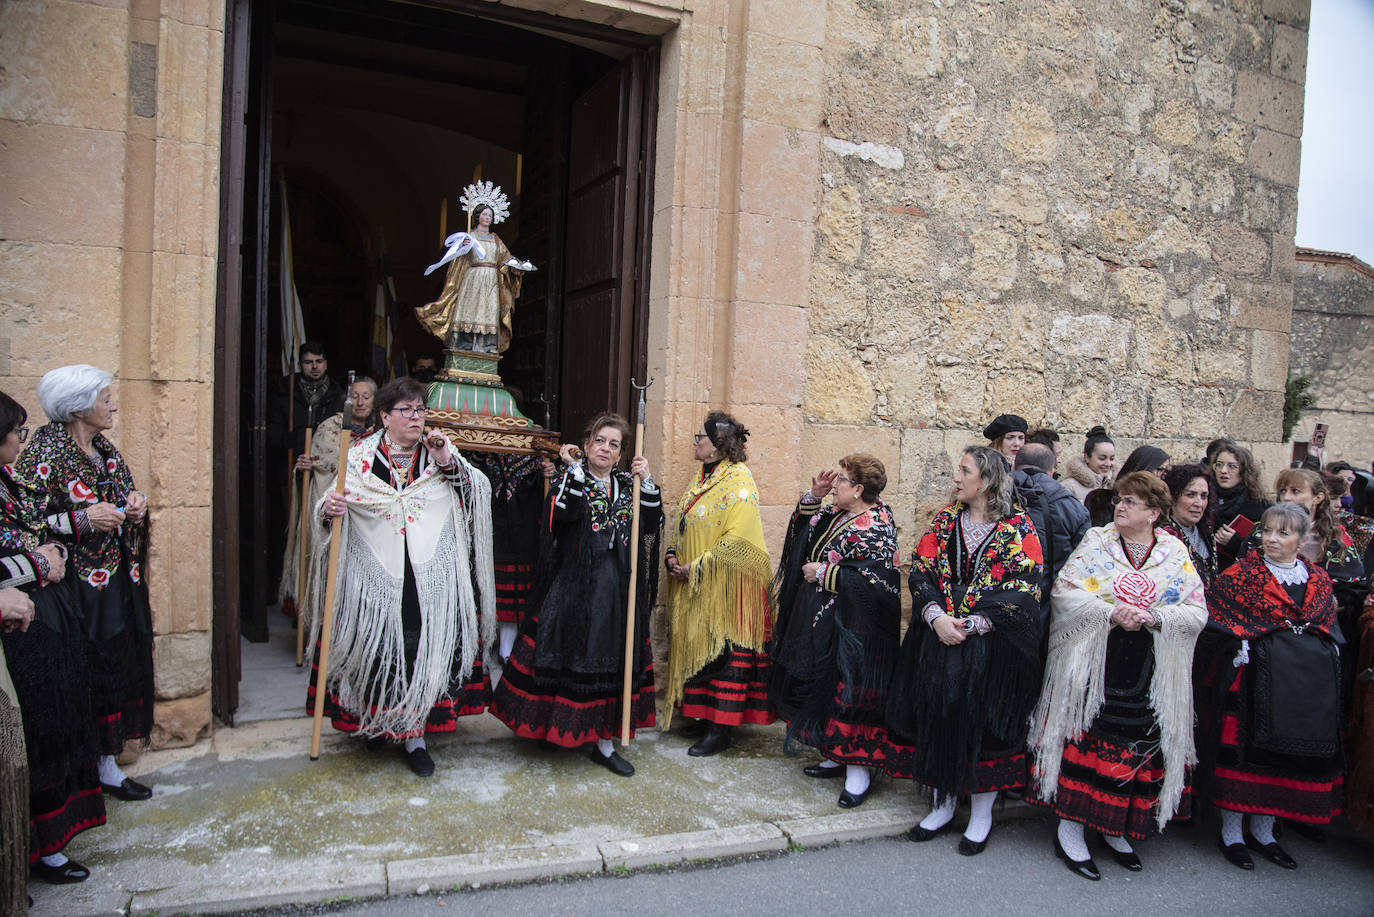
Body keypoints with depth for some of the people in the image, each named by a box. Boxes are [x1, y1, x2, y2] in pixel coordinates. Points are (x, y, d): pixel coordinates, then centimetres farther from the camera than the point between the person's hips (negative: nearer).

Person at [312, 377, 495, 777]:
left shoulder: (440, 451, 9)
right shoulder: (360, 457, 6)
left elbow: (478, 494, 0)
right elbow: (331, 512, 7)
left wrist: (447, 461, -13)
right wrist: (329, 509, -16)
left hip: (431, 577, 1)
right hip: (376, 578, 0)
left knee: (425, 651, -1)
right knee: (380, 651, 2)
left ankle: (414, 735, 10)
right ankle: (379, 724, 25)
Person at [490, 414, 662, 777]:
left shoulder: (628, 485, 12)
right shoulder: (569, 480, 1)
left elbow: (652, 525, 0)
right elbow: (565, 512, -21)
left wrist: (647, 484, -9)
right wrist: (574, 469, -21)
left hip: (619, 593, 4)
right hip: (574, 588, -3)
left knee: (611, 661, 7)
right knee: (572, 657, 1)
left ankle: (603, 742, 16)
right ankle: (555, 727, 20)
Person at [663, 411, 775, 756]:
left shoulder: (738, 483, -16)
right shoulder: (704, 477, 13)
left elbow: (737, 540, -23)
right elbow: (685, 524, 20)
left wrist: (698, 567, -20)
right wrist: (673, 554, 3)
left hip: (726, 588, -9)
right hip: (694, 587, 9)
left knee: (723, 653, -1)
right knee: (698, 647, 14)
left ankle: (721, 729, 8)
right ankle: (704, 716, 26)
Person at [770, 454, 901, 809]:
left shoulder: (875, 529, -19)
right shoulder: (839, 514, 7)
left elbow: (874, 582, -26)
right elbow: (803, 526, 19)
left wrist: (822, 573, -20)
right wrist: (814, 495, 1)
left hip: (853, 630, -9)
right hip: (822, 624, 9)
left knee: (849, 690, -2)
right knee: (824, 686, 16)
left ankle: (859, 770, 12)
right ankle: (837, 756, 30)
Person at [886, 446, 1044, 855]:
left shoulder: (1017, 526, -6)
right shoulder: (945, 520, 7)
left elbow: (1024, 591, -11)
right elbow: (920, 571, 3)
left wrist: (971, 624, -17)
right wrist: (936, 615, -14)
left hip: (992, 647, -4)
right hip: (937, 638, 4)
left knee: (985, 722, 3)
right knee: (938, 714, 8)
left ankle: (982, 814, 21)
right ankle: (943, 804, 26)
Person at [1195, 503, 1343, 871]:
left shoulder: (1319, 579, 11)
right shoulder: (1241, 574, -2)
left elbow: (1328, 629, 19)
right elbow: (1213, 615, -7)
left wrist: (1325, 654, 5)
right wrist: (1240, 647, -15)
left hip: (1305, 684, 5)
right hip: (1253, 677, -4)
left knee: (1286, 754, 10)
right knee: (1243, 748, -3)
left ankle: (1262, 830, 25)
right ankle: (1232, 833, 10)